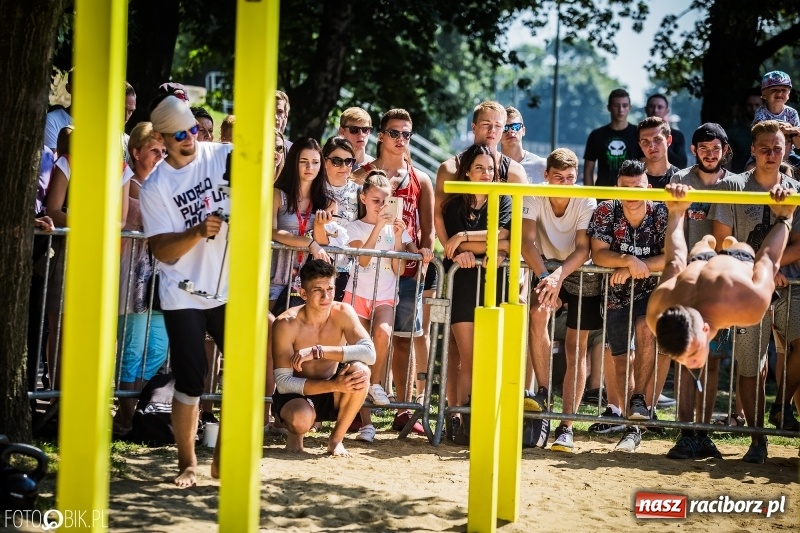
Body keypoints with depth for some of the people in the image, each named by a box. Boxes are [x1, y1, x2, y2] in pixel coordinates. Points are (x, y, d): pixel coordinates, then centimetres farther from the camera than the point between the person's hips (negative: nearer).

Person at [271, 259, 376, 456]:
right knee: (301, 419, -38)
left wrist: (318, 351, -35)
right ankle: (296, 432, 2)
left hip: (331, 396, 3)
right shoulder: (286, 324, -22)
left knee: (360, 371, -29)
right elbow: (283, 383, -23)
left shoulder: (343, 313, -14)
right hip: (296, 394, -3)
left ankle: (336, 439, -8)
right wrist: (334, 385, -34)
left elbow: (369, 353, -28)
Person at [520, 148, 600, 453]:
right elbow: (527, 241, -27)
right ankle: (542, 393, -21)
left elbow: (583, 249, -28)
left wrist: (559, 275, -46)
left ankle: (566, 427, -5)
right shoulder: (534, 198, -17)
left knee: (576, 348, -5)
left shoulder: (586, 202, -20)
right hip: (546, 268, 1)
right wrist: (544, 276, -43)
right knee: (538, 312, -31)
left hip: (581, 272, -1)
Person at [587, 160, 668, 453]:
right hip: (617, 294, 3)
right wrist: (629, 260, -35)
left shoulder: (662, 214, -14)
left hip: (653, 291, -3)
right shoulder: (606, 212, -10)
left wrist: (634, 270, -26)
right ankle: (632, 425, 11)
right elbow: (598, 254, -17)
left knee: (645, 330, -32)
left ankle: (639, 399, -18)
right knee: (620, 359, 4)